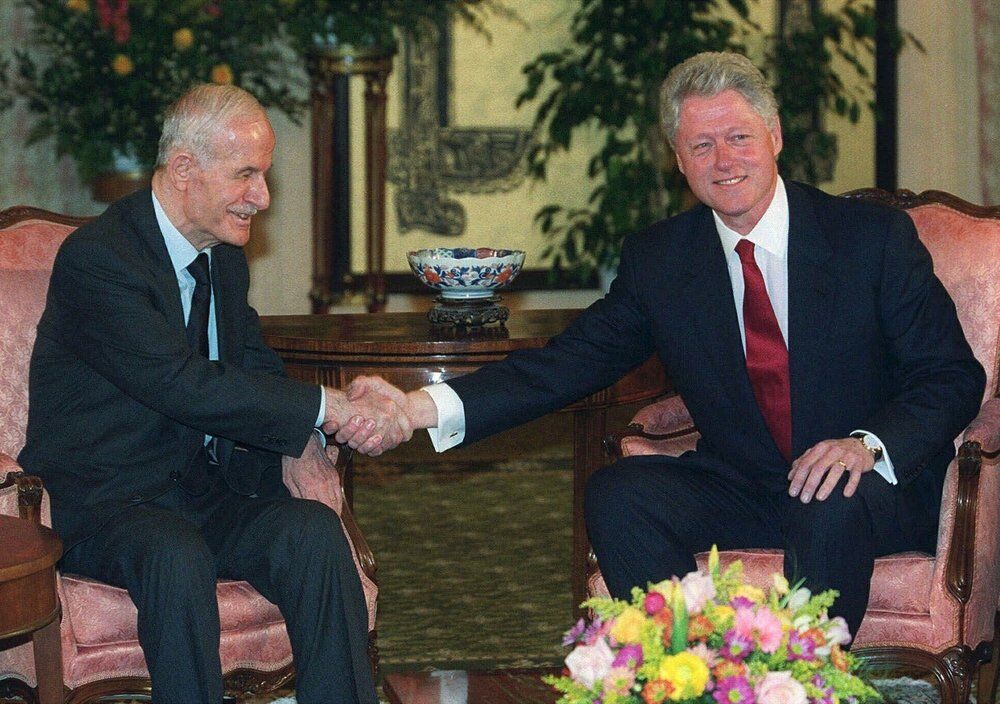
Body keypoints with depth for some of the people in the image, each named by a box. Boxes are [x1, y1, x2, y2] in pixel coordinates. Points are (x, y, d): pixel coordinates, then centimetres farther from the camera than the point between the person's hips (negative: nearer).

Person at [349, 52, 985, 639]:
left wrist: (868, 445, -27)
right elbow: (569, 362, -2)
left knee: (834, 506, -36)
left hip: (879, 488, -3)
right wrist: (425, 408, -17)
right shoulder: (656, 260, 5)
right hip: (741, 487, 3)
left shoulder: (874, 236, -5)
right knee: (617, 494, -22)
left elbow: (955, 377, -5)